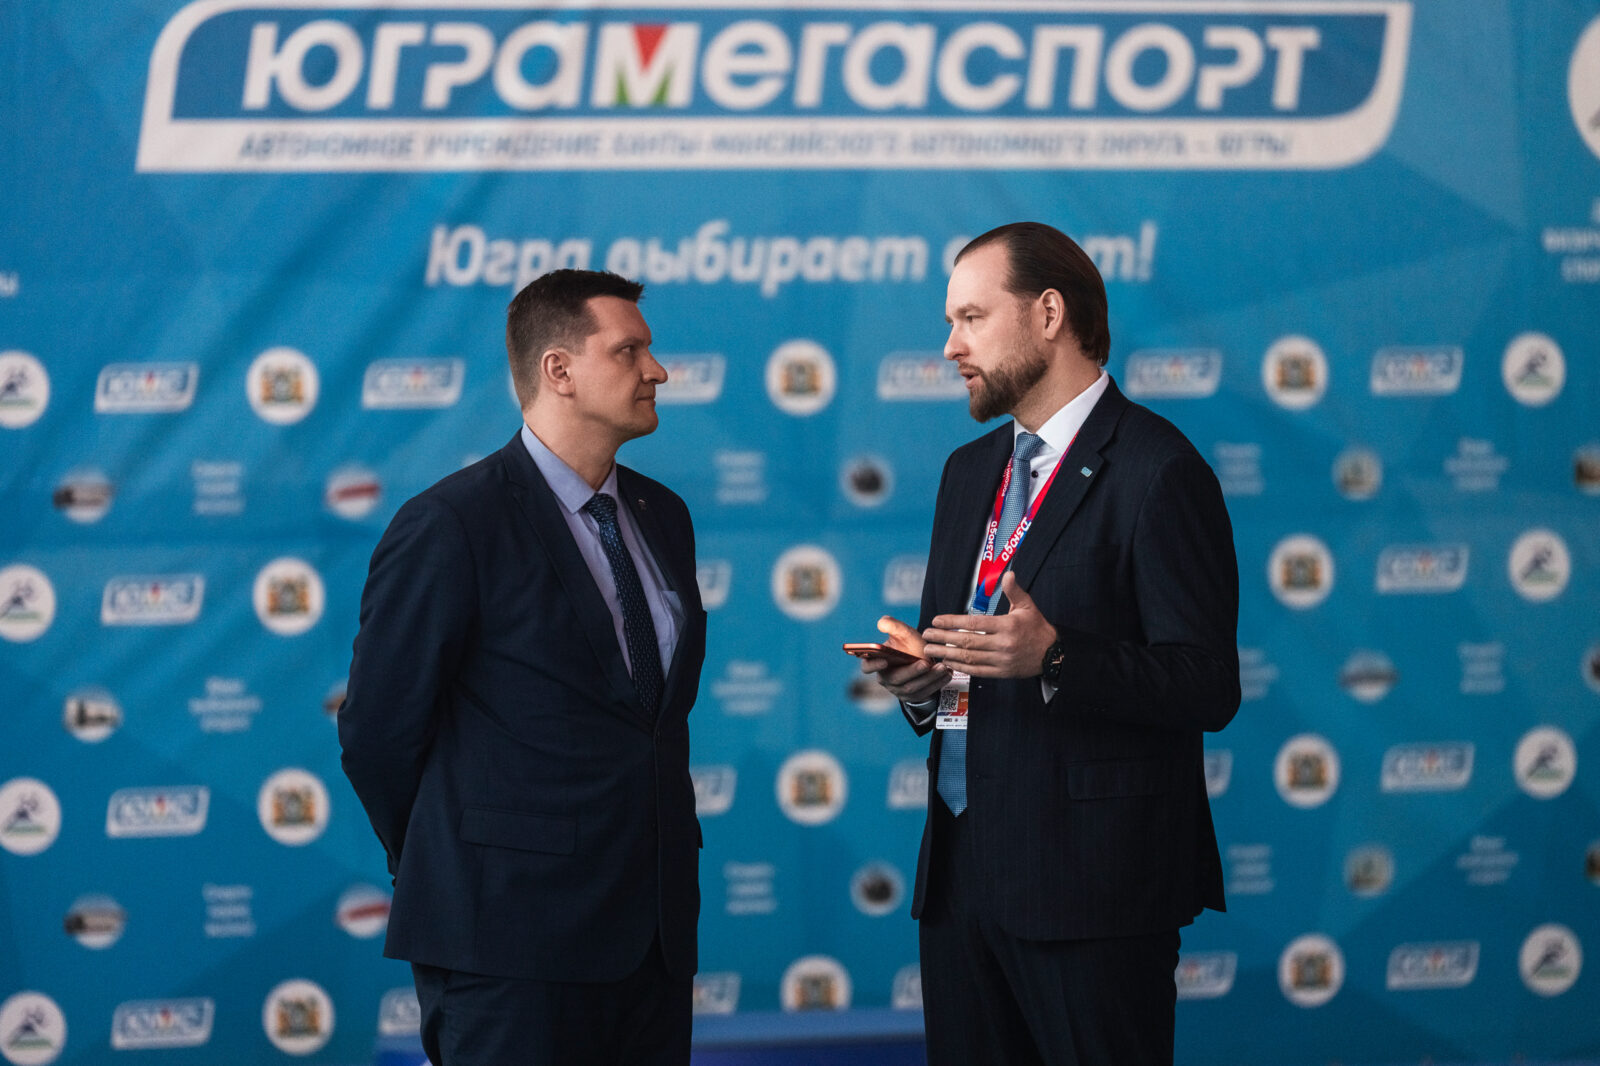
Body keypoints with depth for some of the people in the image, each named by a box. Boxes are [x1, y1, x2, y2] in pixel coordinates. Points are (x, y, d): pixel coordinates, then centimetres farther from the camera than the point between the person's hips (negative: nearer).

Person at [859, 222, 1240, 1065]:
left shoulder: (1156, 471, -9)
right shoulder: (969, 471, 18)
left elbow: (1207, 688, -14)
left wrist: (1052, 657, -27)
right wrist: (918, 685, 1)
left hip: (1090, 875, -8)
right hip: (960, 869, 8)